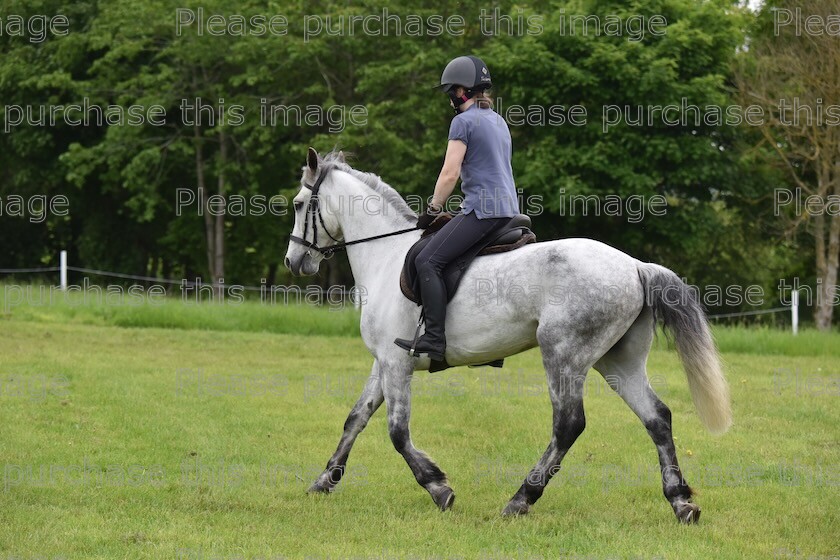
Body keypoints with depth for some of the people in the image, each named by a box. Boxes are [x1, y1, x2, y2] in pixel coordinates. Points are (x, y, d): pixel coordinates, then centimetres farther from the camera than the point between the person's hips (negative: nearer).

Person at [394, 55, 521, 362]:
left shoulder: (464, 121, -7)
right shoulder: (498, 120, 20)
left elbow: (450, 174, -12)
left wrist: (432, 210, 1)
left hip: (483, 209, -10)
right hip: (509, 208, 10)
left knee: (428, 261, -13)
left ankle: (434, 338, -22)